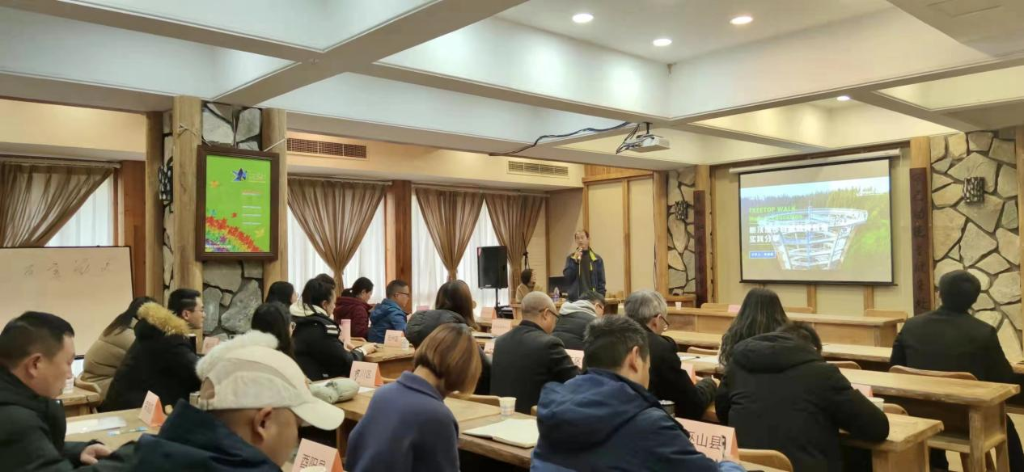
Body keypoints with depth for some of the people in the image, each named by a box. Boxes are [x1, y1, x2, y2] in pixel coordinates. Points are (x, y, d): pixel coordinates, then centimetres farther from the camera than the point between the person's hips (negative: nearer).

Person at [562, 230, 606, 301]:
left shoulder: (597, 259, 5)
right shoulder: (571, 258, 5)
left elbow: (601, 281, 5)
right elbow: (567, 278, -4)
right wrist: (575, 261, -11)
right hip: (575, 299, 0)